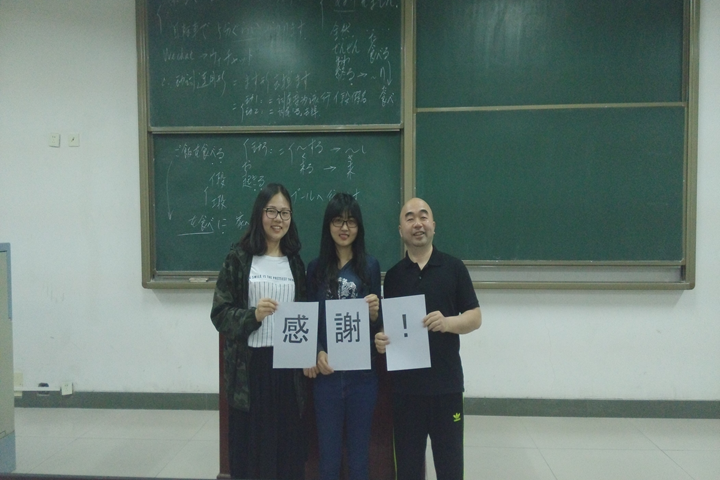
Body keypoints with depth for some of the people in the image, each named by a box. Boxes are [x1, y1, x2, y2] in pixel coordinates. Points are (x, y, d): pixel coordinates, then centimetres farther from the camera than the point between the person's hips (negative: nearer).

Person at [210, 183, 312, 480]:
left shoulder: (295, 261, 9)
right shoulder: (239, 258, -2)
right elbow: (220, 314, -4)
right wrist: (253, 315, -21)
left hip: (288, 364, 3)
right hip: (250, 365, -3)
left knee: (288, 446, 7)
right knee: (251, 447, 4)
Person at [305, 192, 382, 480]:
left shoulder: (370, 266, 2)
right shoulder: (316, 267, 4)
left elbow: (376, 323, 4)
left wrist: (374, 313, -17)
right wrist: (318, 353, -11)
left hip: (362, 372, 0)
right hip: (327, 372, 1)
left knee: (359, 448, 13)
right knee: (328, 449, 13)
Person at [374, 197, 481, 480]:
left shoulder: (454, 268, 0)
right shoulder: (393, 275, 7)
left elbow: (475, 317, -1)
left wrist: (448, 322, -21)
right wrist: (381, 339, -9)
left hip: (446, 382, -2)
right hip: (405, 383, 2)